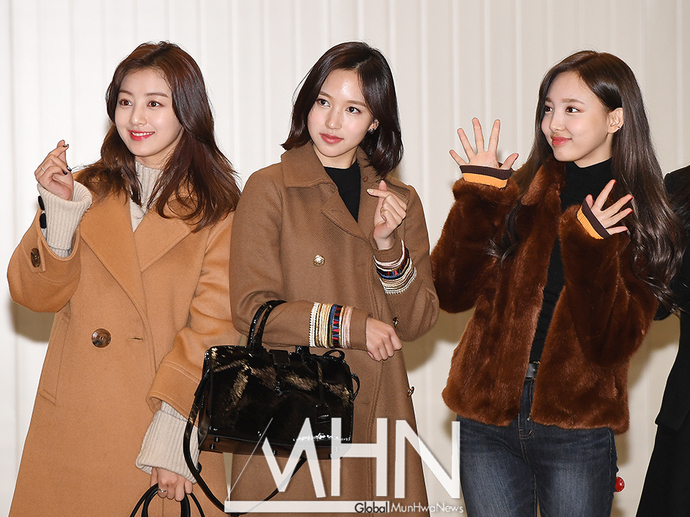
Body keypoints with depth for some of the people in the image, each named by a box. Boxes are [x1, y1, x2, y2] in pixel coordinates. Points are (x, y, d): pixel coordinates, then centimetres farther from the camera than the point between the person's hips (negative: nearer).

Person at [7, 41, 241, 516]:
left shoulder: (217, 208, -1)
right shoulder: (88, 191, 9)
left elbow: (215, 328, -8)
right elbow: (35, 294, 1)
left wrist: (173, 433, -16)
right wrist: (60, 209, -12)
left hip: (167, 426, -2)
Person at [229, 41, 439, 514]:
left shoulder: (402, 201, 13)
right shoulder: (270, 189, 0)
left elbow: (418, 320, 8)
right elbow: (251, 309, -7)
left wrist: (388, 244, -6)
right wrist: (350, 325, -11)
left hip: (376, 412, 3)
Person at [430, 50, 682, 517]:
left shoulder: (639, 219, 0)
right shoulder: (520, 193, 4)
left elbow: (612, 342, -11)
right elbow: (453, 292, -5)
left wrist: (588, 248, -22)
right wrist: (478, 197, -11)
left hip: (576, 428, -2)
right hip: (489, 418, 2)